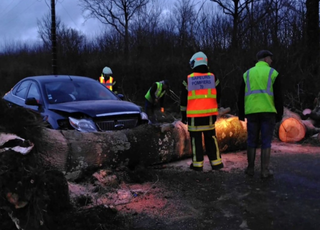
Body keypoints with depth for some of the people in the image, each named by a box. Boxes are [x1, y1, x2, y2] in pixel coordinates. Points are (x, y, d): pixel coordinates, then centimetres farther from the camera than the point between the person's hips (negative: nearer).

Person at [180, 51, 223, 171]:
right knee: (210, 138, 11)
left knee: (196, 139, 7)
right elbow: (218, 97, 7)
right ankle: (216, 162, 10)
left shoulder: (188, 80, -2)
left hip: (194, 116, -2)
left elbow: (183, 99, 0)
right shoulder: (213, 78, 3)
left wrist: (183, 115, 9)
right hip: (209, 115, 2)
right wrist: (215, 111, 17)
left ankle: (198, 164, 10)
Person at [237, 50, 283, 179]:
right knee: (266, 142, 3)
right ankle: (265, 171, 5)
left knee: (252, 141, 11)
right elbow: (278, 97, -1)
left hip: (252, 112, 2)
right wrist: (279, 114, 6)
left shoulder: (247, 74, 11)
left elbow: (241, 96, 10)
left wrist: (241, 114, 14)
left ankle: (250, 169, 16)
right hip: (268, 112, -2)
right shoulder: (273, 73, 2)